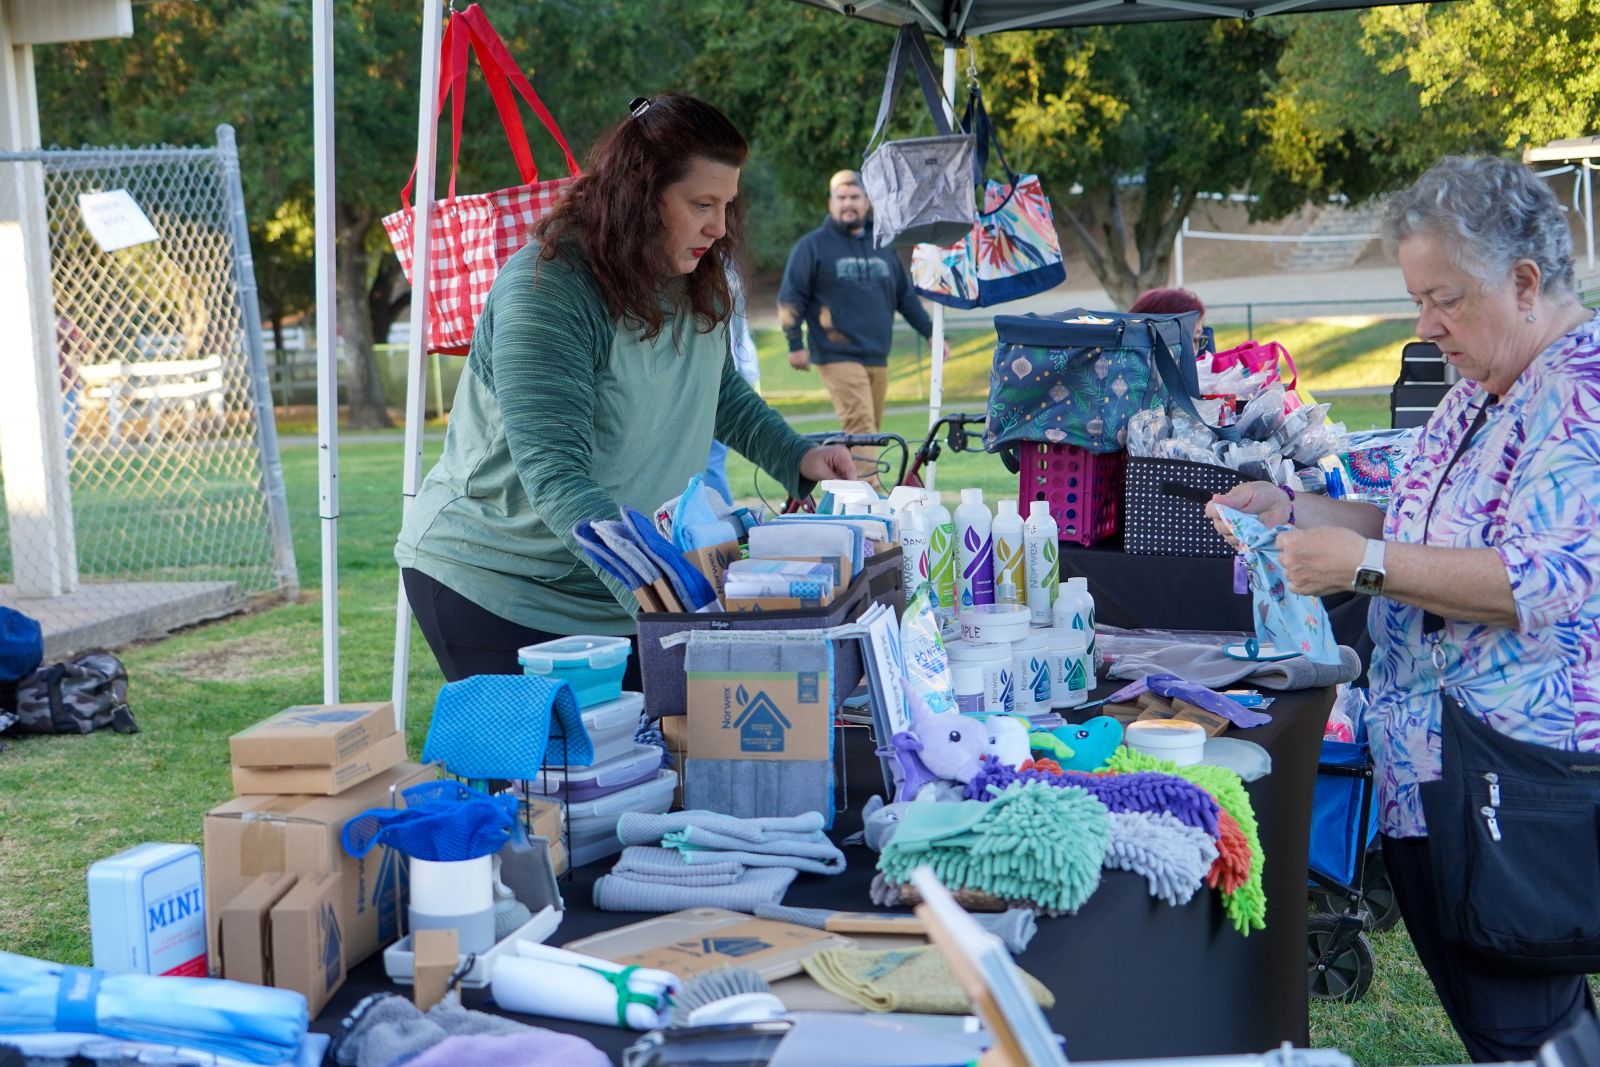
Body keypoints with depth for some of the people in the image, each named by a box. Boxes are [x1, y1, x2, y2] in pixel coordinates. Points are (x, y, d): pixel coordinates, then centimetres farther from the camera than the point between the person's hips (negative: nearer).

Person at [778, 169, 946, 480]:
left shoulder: (884, 246, 17)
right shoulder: (813, 246, 2)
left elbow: (906, 297, 23)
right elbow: (790, 298, 0)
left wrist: (932, 333, 17)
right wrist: (795, 345, -8)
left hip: (877, 358, 6)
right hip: (837, 357, -6)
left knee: (868, 432, 7)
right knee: (860, 429, -17)